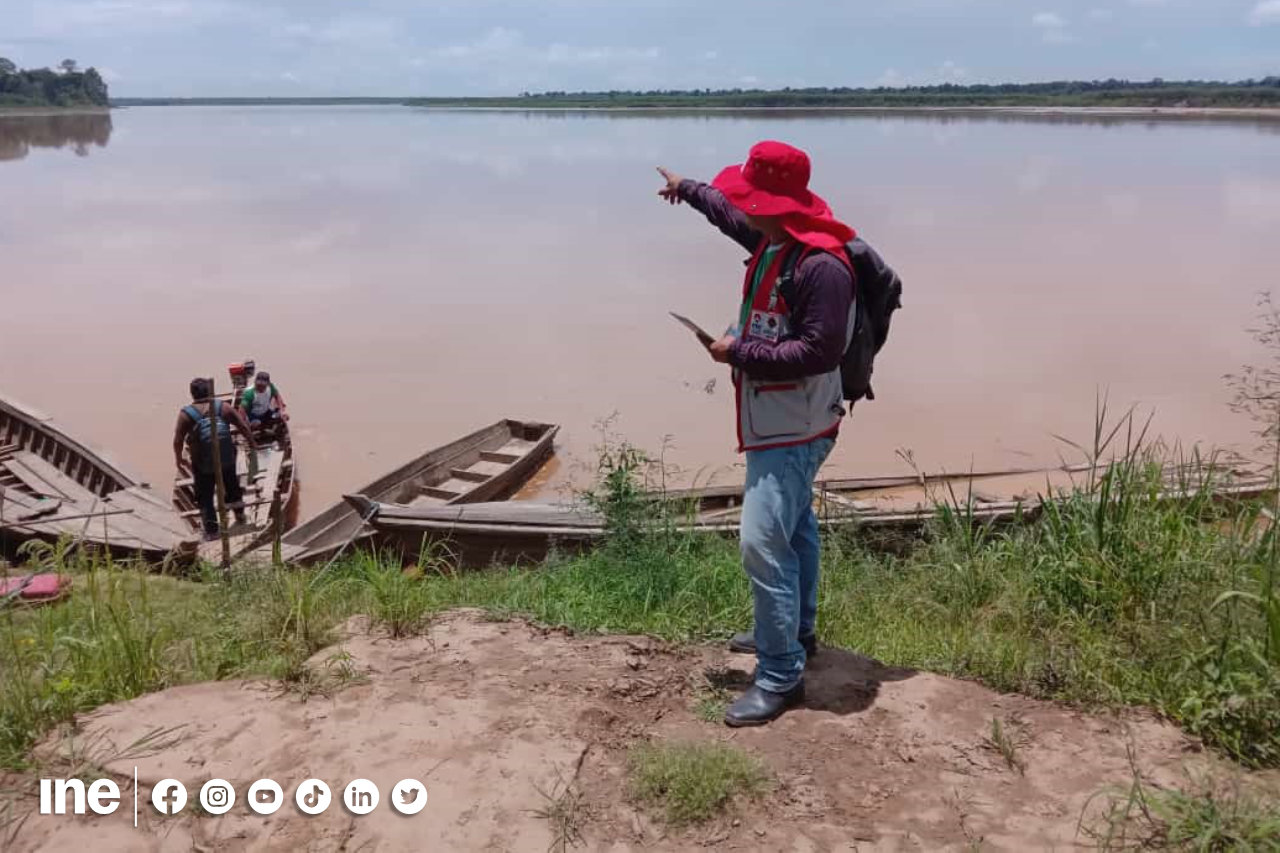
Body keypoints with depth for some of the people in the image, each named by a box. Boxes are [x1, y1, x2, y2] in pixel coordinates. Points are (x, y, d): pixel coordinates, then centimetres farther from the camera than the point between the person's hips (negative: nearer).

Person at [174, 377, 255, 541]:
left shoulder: (186, 414, -9)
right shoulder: (223, 407, -3)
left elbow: (178, 440, -8)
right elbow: (244, 426, 0)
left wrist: (178, 458, 7)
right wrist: (252, 444, 14)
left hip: (202, 463, -3)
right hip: (227, 459, 3)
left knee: (205, 498, 11)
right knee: (232, 487, 26)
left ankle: (211, 531, 14)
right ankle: (240, 516, 41)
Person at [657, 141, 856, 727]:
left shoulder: (821, 265, -26)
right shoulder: (775, 240, 5)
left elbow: (821, 350, -30)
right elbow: (731, 214, 26)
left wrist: (741, 354, -22)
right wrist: (687, 190, 42)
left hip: (794, 428, -11)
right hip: (777, 422, 11)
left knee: (764, 545, -11)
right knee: (794, 528, 23)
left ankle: (781, 675, 0)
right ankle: (794, 631, 41)